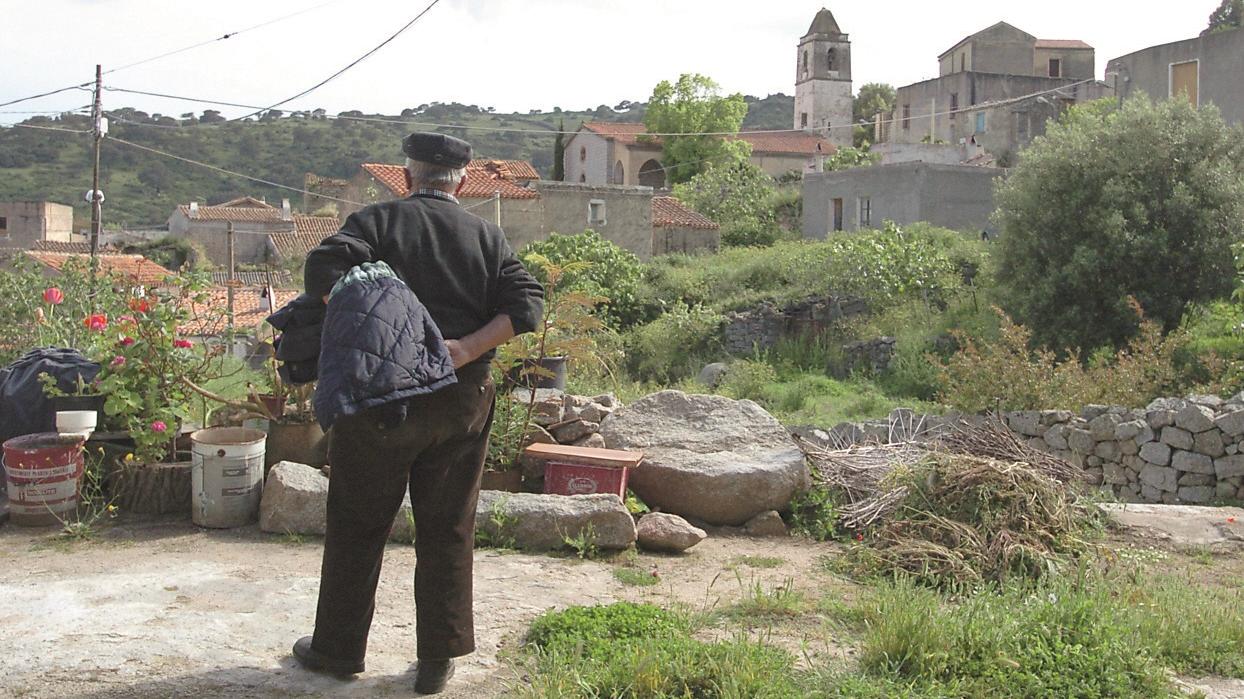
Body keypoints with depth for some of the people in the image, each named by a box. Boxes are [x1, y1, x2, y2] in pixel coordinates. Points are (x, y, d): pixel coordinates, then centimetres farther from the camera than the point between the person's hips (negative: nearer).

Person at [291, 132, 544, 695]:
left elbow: (323, 270, -16)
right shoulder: (487, 237, 8)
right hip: (463, 401, 2)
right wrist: (466, 348, -12)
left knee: (357, 526, 11)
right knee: (447, 531, 11)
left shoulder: (378, 220, 0)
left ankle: (338, 648, 23)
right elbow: (526, 301, -4)